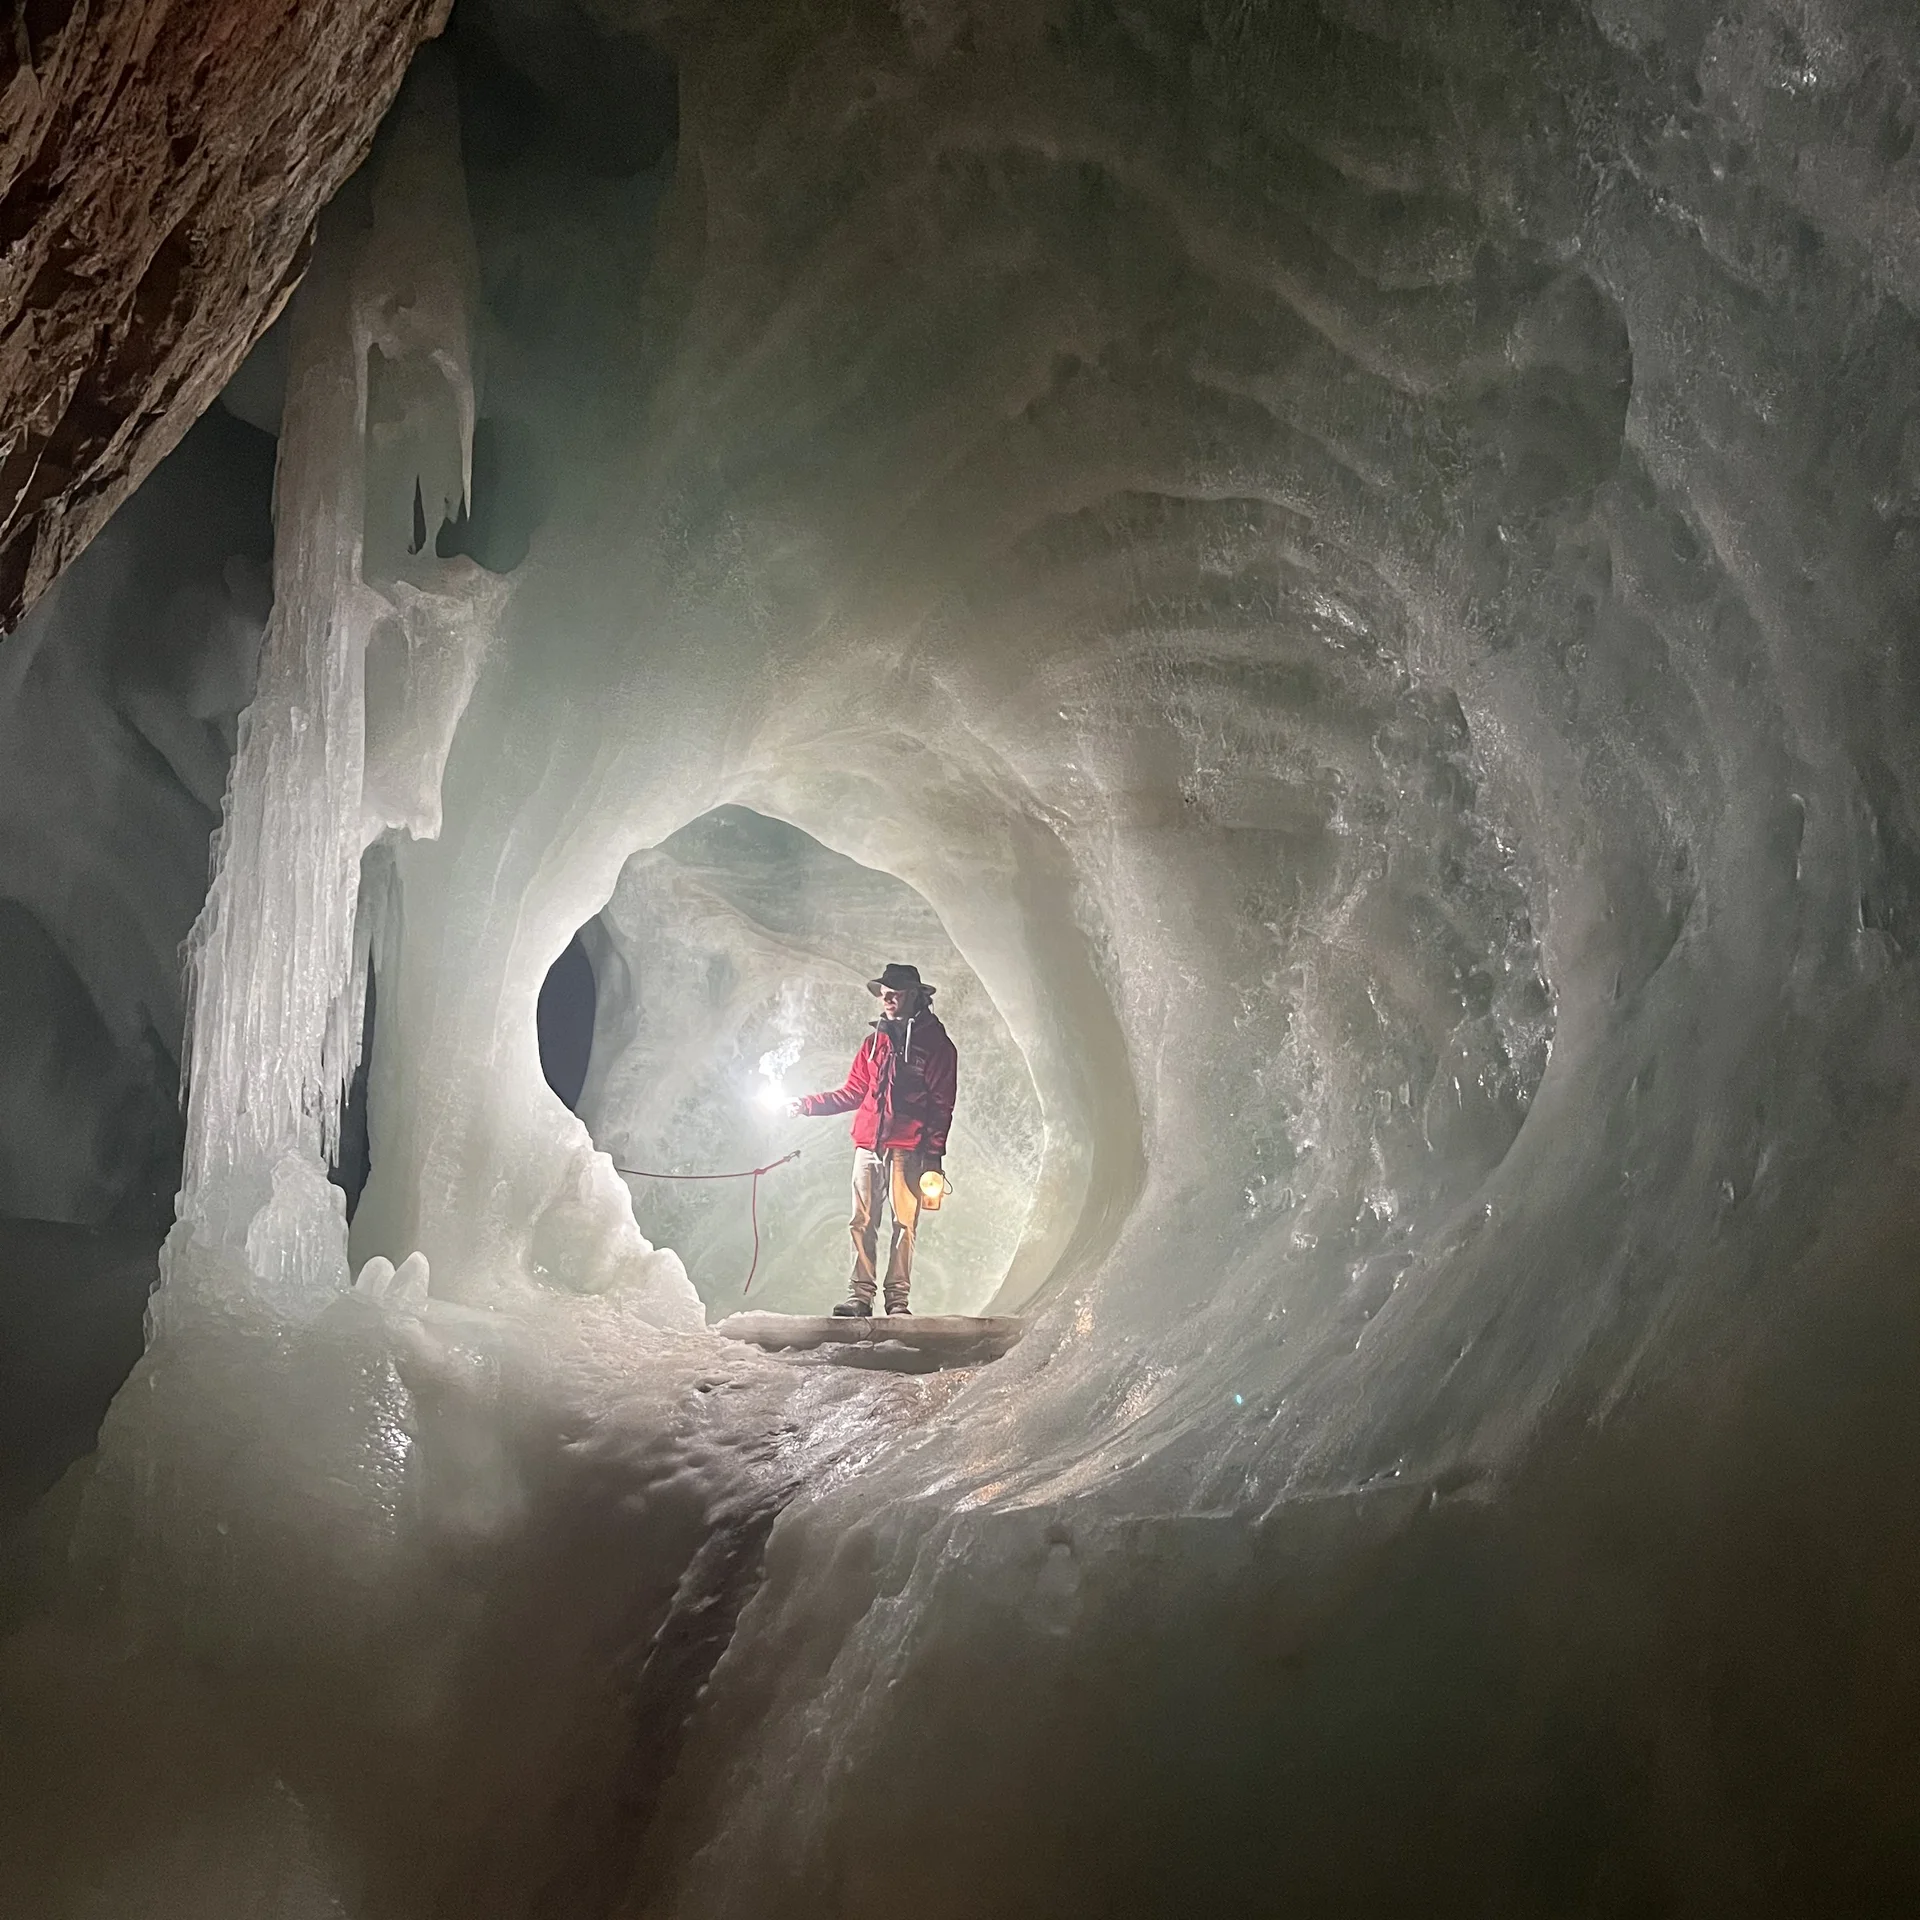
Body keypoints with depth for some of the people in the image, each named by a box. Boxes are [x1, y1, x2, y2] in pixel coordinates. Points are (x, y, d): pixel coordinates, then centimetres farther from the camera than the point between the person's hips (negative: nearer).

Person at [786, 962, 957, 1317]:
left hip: (906, 1149, -4)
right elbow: (852, 1094, 20)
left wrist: (934, 1156, -10)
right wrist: (807, 1103, 8)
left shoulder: (936, 1045, 4)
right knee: (862, 1223, 0)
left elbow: (941, 1105, -1)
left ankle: (898, 1297, -2)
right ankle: (860, 1294, 2)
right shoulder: (874, 1042, 18)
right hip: (867, 1145, 4)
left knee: (904, 1223, -5)